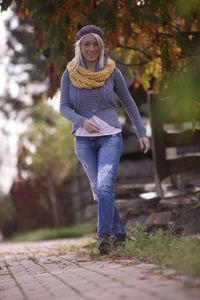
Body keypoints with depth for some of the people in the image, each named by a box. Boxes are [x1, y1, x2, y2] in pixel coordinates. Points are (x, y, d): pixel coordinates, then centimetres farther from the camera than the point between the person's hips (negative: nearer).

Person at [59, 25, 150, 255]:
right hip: (83, 140, 2)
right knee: (98, 190, 7)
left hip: (110, 136, -2)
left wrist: (141, 132, 6)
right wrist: (82, 121, -20)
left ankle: (105, 236, -24)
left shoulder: (112, 71, 1)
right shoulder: (70, 74, 2)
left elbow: (128, 103, 9)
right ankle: (119, 233, 20)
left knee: (105, 186, -20)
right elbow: (64, 107, 0)